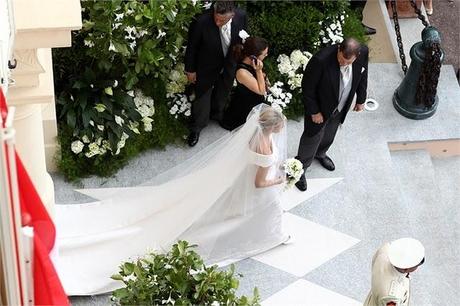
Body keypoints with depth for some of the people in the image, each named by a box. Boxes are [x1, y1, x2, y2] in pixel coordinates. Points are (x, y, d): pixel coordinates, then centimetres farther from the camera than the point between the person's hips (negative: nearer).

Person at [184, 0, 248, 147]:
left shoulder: (241, 16, -28)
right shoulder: (201, 22, -38)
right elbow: (191, 47, -19)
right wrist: (190, 70, -8)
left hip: (229, 64, 4)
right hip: (207, 67, -4)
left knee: (223, 92, 28)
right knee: (202, 95, 14)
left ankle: (217, 114, 57)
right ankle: (196, 127, 37)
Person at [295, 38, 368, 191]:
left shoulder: (363, 52, -25)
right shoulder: (321, 60, -40)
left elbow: (362, 75, -2)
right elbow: (307, 88, -24)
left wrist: (361, 99, 9)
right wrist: (314, 111, -16)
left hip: (341, 107, 5)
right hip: (320, 107, -5)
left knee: (329, 135, 30)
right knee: (312, 137, 16)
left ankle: (320, 154, 60)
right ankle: (300, 167, 41)